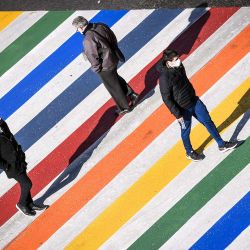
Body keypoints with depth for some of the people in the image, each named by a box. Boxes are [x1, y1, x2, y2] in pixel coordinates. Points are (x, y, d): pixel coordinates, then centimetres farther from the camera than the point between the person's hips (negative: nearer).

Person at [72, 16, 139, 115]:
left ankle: (124, 107, 32)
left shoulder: (88, 39, -30)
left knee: (113, 87, 14)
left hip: (105, 67, -8)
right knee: (115, 77, 33)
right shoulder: (101, 26, -6)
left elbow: (93, 57, -23)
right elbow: (113, 38, 6)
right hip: (114, 58, 8)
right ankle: (132, 94, 39)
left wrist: (96, 69, -6)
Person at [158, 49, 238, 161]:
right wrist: (177, 114, -18)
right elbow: (167, 99, -22)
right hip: (183, 109, -7)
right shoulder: (165, 78, -30)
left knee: (208, 121, 16)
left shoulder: (178, 66, -7)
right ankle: (190, 153, 42)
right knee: (186, 131, 16)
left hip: (194, 101, 7)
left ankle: (221, 144, 33)